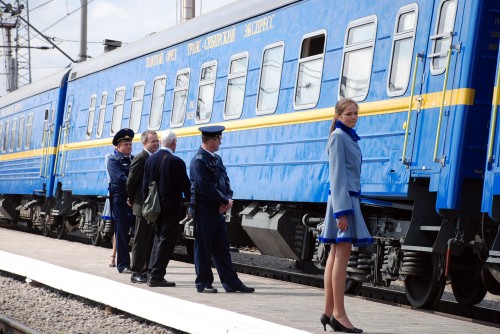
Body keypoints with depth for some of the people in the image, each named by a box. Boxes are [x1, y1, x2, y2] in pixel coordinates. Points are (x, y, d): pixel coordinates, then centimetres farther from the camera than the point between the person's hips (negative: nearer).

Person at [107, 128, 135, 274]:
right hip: (121, 200, -6)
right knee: (122, 233, -2)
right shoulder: (114, 160, -1)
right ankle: (123, 265, 2)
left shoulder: (134, 159, 19)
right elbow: (120, 178, -16)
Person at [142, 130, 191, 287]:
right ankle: (156, 276, -4)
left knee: (158, 238, 18)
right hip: (171, 207, -7)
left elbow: (145, 185, 9)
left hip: (156, 207, 7)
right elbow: (185, 186, -10)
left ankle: (152, 273, 19)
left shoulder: (150, 159, 4)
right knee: (166, 241, -2)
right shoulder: (176, 162, -15)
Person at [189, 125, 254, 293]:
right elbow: (206, 187, -20)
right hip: (203, 209, -8)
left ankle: (231, 282, 12)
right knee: (203, 247, 0)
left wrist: (228, 199, -4)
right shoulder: (199, 161, -14)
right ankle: (203, 283, 8)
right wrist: (225, 201, -12)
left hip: (218, 210, 8)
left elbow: (225, 181, 15)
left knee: (222, 248, 9)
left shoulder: (217, 159, 14)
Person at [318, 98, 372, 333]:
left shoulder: (349, 137, 19)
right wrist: (342, 210, -20)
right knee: (342, 255, -10)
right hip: (343, 199, -10)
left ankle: (329, 312, 12)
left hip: (349, 198, 10)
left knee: (335, 255, 9)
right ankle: (339, 314, -9)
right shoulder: (338, 137, -10)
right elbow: (337, 174, -16)